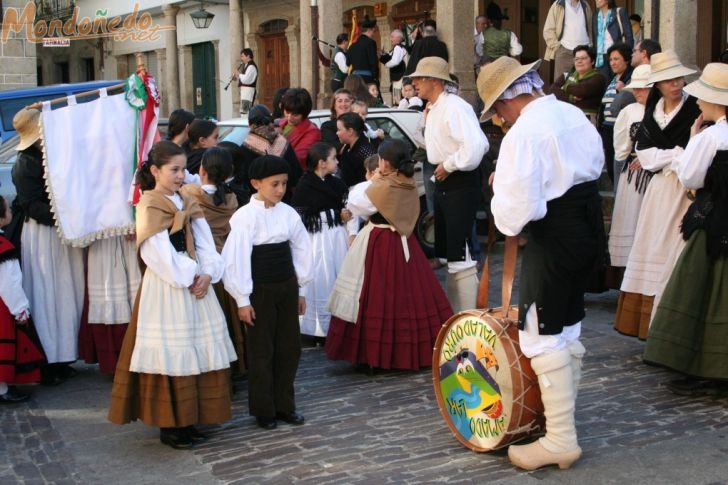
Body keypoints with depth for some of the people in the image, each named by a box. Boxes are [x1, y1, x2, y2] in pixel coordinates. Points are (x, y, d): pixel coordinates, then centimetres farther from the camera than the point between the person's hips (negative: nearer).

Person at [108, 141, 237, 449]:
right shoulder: (149, 206, -8)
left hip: (194, 285, 7)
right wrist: (188, 278, -14)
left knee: (198, 352, 8)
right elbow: (159, 252, -16)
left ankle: (187, 420, 19)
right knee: (170, 354, -2)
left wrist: (207, 274, -10)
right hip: (165, 288, -7)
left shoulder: (188, 205, 12)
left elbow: (205, 244, 5)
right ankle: (169, 426, 9)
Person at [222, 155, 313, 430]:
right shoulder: (245, 216, -13)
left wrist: (300, 288, 11)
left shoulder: (287, 213, 1)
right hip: (259, 291, -5)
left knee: (289, 347, 10)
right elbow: (235, 258, -12)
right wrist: (242, 300, -11)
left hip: (286, 287, 5)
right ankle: (263, 410, 18)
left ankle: (284, 405, 24)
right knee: (261, 351, 5)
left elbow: (302, 249, 10)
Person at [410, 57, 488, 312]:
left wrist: (448, 166, -18)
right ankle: (452, 308, 31)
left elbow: (475, 146, -29)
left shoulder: (455, 107, -17)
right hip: (443, 183, 10)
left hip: (460, 184, -10)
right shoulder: (433, 110, 14)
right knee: (448, 251, 18)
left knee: (460, 253, -8)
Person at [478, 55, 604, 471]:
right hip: (589, 223, 9)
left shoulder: (523, 133, -21)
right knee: (568, 325, 20)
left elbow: (516, 208, -23)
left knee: (543, 336, -3)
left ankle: (560, 440, 2)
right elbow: (597, 162, 19)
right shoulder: (573, 113, 5)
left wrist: (508, 221, -3)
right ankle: (565, 411, 33)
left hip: (554, 235, -9)